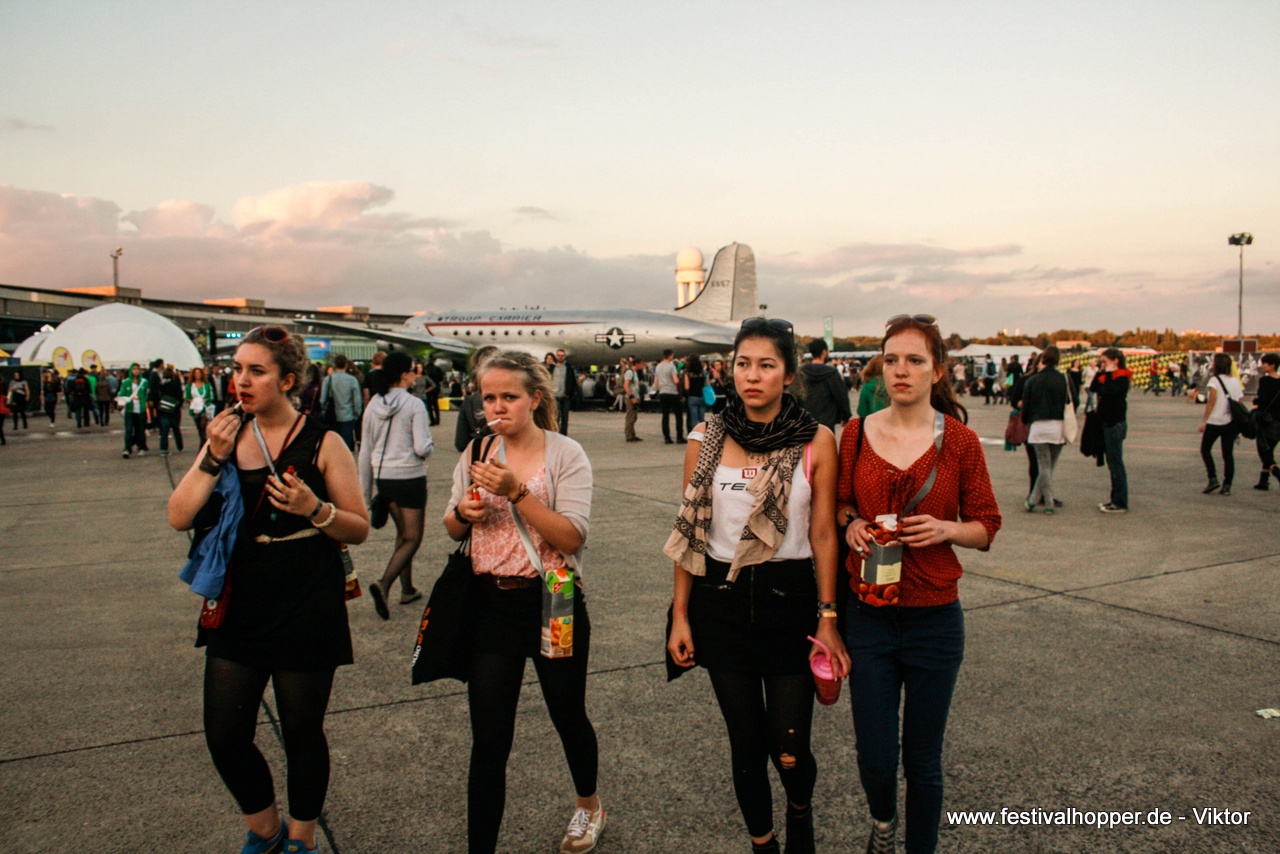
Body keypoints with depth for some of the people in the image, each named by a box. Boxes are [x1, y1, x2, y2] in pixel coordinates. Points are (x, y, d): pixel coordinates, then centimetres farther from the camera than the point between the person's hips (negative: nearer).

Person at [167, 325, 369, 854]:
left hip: (307, 610, -4)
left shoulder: (323, 444, -8)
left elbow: (359, 529, -5)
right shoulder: (227, 437, 4)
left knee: (301, 733, 11)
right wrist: (213, 459, -15)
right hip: (238, 608, 4)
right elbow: (179, 518, -3)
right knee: (224, 736, 8)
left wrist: (314, 508, -23)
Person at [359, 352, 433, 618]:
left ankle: (407, 589, 26)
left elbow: (365, 451, 7)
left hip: (383, 477, 6)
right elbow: (422, 448, -18)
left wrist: (365, 492, 14)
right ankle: (383, 585, -16)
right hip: (410, 477, -6)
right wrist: (427, 447, 7)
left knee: (403, 532, 20)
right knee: (413, 537, 2)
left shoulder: (373, 404, 3)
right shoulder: (414, 405, -13)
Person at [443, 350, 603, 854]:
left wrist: (516, 491, -27)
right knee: (488, 740, 2)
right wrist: (463, 513, -10)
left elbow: (572, 536, -19)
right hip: (491, 605, 2)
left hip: (553, 604, -2)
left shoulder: (566, 454, -9)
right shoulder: (477, 453, 3)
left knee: (568, 716, 18)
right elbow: (453, 531, 13)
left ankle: (588, 806, 46)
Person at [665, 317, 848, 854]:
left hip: (790, 598, -1)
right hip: (722, 601, 2)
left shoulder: (816, 441, -5)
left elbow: (823, 534, -2)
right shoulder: (706, 439, -1)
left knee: (789, 749, 0)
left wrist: (828, 619, -3)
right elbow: (690, 532, 3)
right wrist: (680, 616, 2)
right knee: (746, 743, 10)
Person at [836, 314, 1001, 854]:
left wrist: (947, 530, -17)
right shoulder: (857, 434, 0)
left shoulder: (960, 441, -4)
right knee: (874, 758, 5)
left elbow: (987, 526, 2)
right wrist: (850, 524, -9)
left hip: (934, 619, -1)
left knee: (922, 759, 10)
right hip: (868, 617, 1)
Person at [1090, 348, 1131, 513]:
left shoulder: (1122, 378, -12)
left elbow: (1109, 392, -27)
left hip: (1116, 424, -9)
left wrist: (1108, 373, -19)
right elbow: (1093, 388, 7)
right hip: (1108, 423, 9)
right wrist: (1100, 372, 2)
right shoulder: (1108, 376, 14)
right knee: (1113, 463, 13)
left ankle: (1121, 503, -1)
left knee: (1116, 463, -6)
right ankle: (1116, 499, 20)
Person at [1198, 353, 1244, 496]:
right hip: (1233, 423, 5)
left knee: (1205, 449, 9)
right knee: (1228, 453, 8)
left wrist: (1204, 420, -15)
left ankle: (1213, 479, -2)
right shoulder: (1236, 381, 10)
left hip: (1215, 421, -5)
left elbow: (1212, 400, -16)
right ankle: (1227, 486, 5)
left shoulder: (1214, 380, -6)